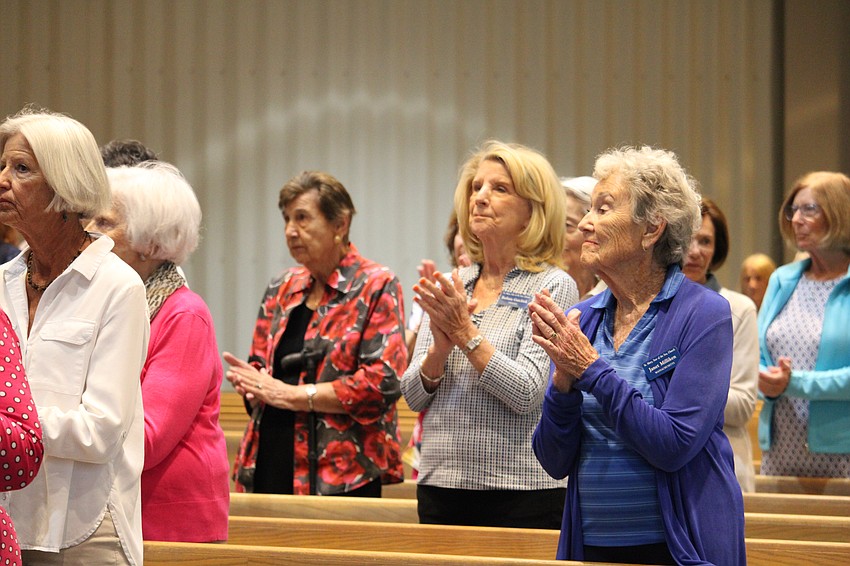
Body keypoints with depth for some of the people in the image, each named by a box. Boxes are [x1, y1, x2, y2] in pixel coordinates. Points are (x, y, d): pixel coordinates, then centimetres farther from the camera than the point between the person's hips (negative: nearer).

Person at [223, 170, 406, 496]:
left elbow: (382, 381, -13)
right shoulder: (282, 288, 16)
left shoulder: (377, 286, -3)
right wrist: (252, 382, -3)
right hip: (271, 465, 6)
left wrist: (289, 394, -13)